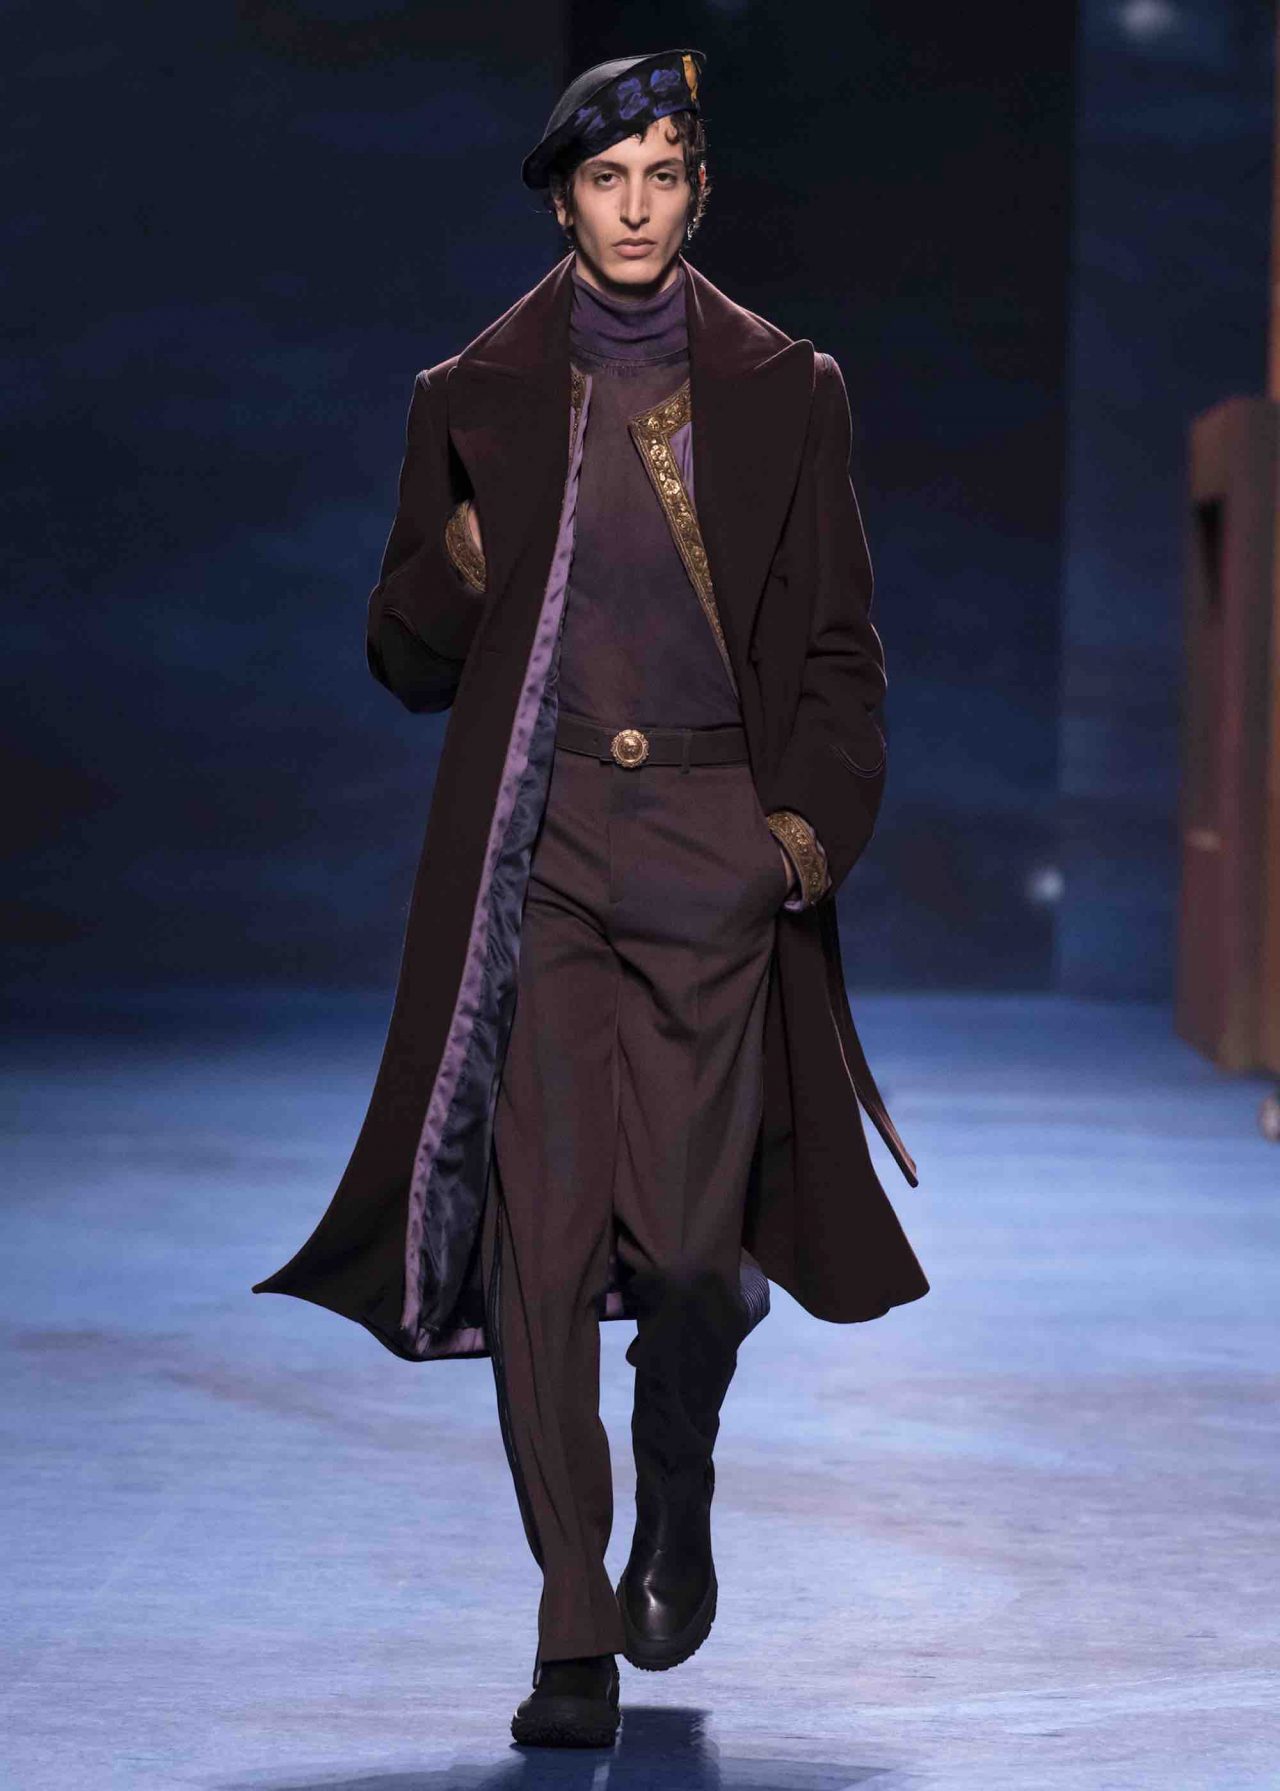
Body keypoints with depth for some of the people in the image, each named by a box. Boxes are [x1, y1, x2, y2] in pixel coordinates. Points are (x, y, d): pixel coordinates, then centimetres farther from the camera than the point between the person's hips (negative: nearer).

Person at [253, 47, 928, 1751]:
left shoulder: (783, 394, 9)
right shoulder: (474, 400, 9)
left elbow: (839, 649, 10)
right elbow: (406, 656, 12)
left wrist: (820, 818, -6)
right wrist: (455, 576, -10)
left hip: (714, 848, 0)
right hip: (535, 855, 0)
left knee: (690, 1238, -5)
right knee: (542, 1237, -7)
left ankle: (677, 1508, 29)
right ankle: (577, 1642, 1)